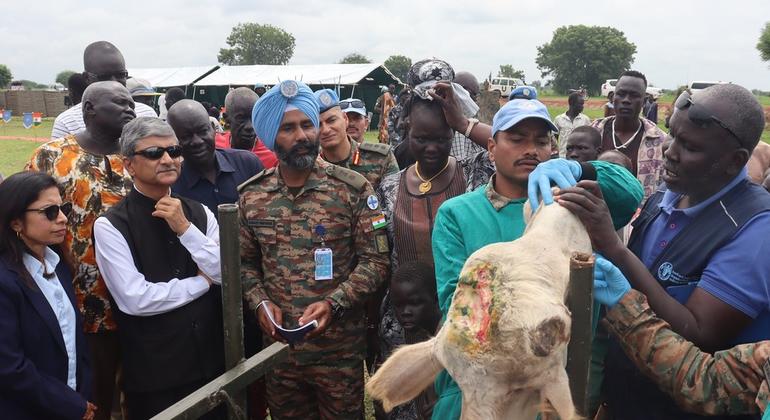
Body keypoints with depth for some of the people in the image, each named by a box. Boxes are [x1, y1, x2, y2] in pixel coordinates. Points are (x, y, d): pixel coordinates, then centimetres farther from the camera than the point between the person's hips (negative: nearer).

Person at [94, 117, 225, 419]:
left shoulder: (200, 212, 3)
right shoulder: (110, 225, -11)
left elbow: (229, 275, -5)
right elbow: (135, 299, -18)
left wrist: (185, 228, -15)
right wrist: (202, 282, -9)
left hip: (211, 360, 5)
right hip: (153, 373, -4)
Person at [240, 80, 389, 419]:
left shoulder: (353, 189, -9)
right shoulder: (251, 196, 1)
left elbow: (376, 260, -9)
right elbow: (245, 261, 10)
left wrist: (334, 303, -21)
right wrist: (260, 302, -8)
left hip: (339, 349, -2)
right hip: (277, 346, 3)